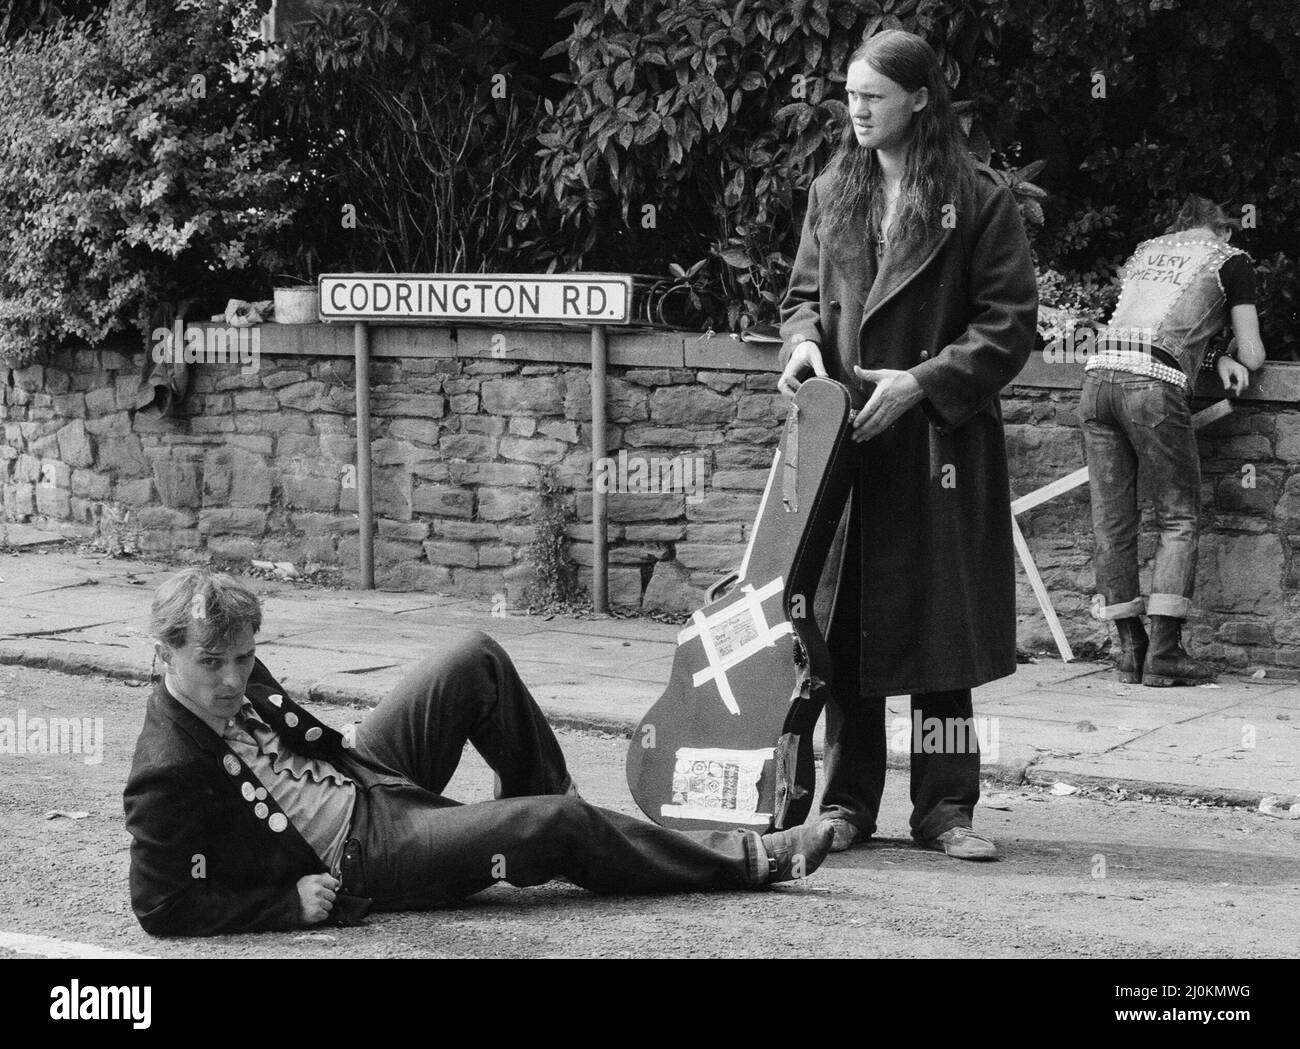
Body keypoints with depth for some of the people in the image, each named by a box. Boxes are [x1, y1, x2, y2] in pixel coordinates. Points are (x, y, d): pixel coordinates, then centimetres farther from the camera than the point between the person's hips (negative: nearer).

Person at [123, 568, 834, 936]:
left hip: (362, 777, 9)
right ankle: (747, 860, 1)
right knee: (560, 827, -15)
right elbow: (159, 907, -24)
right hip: (361, 857, -9)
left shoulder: (239, 682, -1)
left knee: (477, 662, 0)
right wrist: (288, 904, -24)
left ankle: (537, 801, 19)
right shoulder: (165, 779, -25)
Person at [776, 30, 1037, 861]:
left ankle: (944, 804, 10)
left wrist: (922, 381, -14)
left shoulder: (979, 201, -4)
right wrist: (804, 341, -4)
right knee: (844, 629, 5)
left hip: (940, 446, -4)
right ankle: (848, 801, 14)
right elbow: (804, 294, 18)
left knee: (940, 631, 1)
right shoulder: (833, 194, 11)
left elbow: (1011, 324, -6)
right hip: (843, 441, 4)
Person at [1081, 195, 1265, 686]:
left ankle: (1131, 647, 9)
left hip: (1099, 371, 5)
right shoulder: (1229, 259, 13)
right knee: (1179, 520, 2)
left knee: (1112, 521, 7)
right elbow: (1252, 355, 13)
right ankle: (1164, 653, -6)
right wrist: (1234, 355, 35)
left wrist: (1215, 358, 24)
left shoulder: (1144, 251, 27)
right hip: (1152, 384, -5)